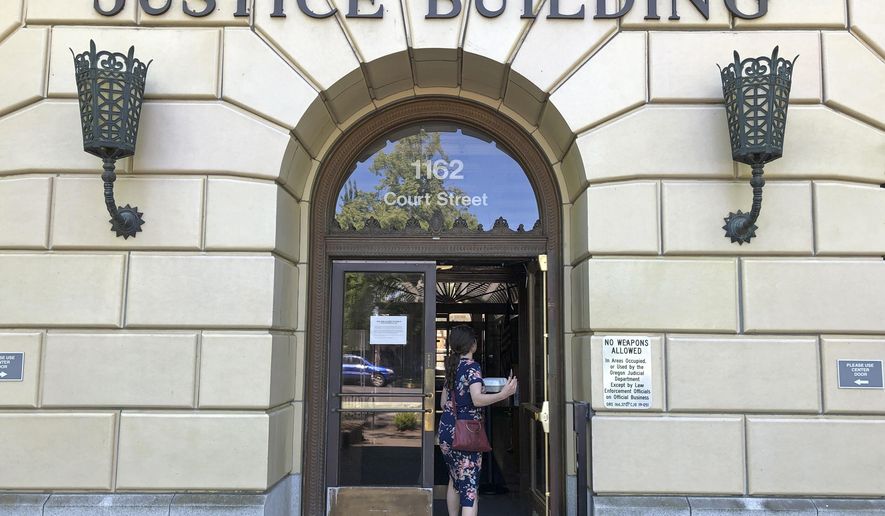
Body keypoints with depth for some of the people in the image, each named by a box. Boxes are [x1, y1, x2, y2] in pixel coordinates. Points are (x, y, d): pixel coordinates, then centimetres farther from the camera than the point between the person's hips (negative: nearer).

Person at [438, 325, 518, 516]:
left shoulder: (451, 366, 10)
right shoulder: (472, 366, -11)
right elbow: (477, 399, -27)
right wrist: (503, 394, -36)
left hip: (446, 430, 7)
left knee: (455, 480, 22)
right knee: (469, 488, -7)